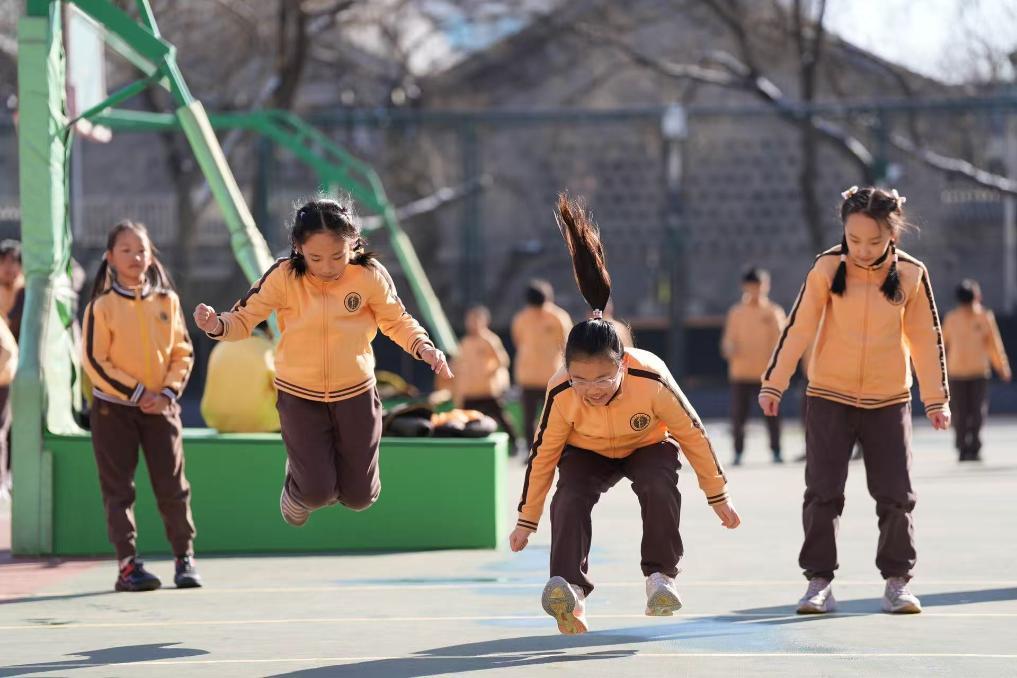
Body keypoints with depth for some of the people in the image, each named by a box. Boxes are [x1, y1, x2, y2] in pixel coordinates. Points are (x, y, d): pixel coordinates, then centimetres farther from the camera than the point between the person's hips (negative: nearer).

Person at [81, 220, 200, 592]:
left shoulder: (167, 300, 4)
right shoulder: (102, 306, -6)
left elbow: (183, 352, 6)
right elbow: (94, 361, -9)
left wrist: (168, 393, -8)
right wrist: (135, 393, -14)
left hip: (160, 408, 2)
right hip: (113, 408, -2)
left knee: (173, 485, 2)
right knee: (119, 489, -2)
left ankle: (185, 558, 14)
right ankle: (128, 564, -1)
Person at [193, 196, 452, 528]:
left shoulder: (370, 274, -16)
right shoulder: (283, 277, -18)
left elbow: (397, 320, -2)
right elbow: (244, 319, -11)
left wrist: (423, 347, -22)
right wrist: (217, 326, -33)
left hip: (355, 394, 1)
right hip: (300, 397, -1)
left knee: (359, 496, 9)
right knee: (317, 493, -5)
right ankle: (299, 482, 33)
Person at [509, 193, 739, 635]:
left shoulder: (651, 380, -36)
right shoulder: (561, 394, -31)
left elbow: (692, 434, -19)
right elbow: (543, 454, -14)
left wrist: (717, 496, -9)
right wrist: (527, 519, -6)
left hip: (648, 444, 0)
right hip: (587, 451, 0)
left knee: (660, 487, -31)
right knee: (570, 498, -29)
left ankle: (660, 575, -16)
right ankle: (568, 588, -39)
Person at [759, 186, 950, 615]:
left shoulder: (911, 274, -5)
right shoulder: (827, 268, -8)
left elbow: (926, 339, 1)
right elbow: (798, 329, -6)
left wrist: (936, 400, 2)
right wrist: (773, 384, -7)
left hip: (889, 401, 1)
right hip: (828, 398, -1)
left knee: (896, 495, 1)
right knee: (822, 492, -2)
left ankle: (897, 580, 12)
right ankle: (819, 580, 6)